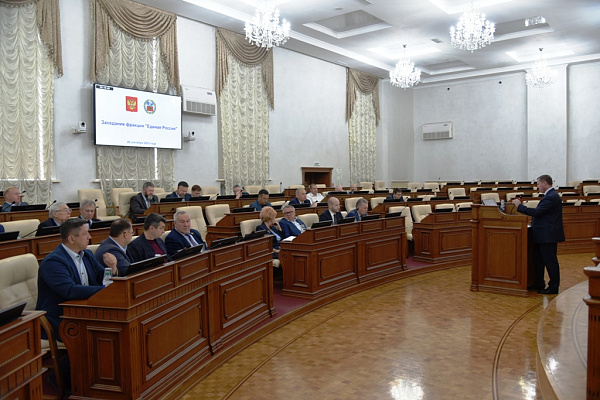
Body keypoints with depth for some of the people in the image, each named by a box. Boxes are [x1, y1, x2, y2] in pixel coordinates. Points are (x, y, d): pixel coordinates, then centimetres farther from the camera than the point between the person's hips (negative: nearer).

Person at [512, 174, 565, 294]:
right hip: (543, 236, 11)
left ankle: (554, 287, 8)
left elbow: (536, 212, -24)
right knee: (538, 260, 16)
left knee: (550, 261, -1)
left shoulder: (551, 197, -19)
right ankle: (539, 284, 25)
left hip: (548, 236, -11)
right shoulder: (551, 195, 15)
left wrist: (519, 206, -17)